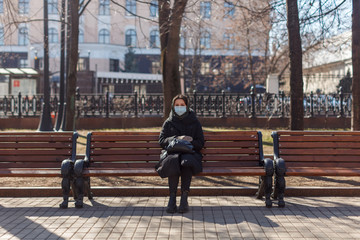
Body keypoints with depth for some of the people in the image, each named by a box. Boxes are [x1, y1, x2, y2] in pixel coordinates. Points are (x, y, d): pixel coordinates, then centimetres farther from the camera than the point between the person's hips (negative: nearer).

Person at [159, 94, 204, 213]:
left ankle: (184, 197, -37)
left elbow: (200, 143, 10)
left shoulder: (194, 122, 15)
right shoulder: (168, 122, 17)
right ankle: (172, 197, -35)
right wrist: (177, 138, -10)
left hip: (190, 153, 0)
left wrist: (190, 141, -11)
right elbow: (162, 141, 6)